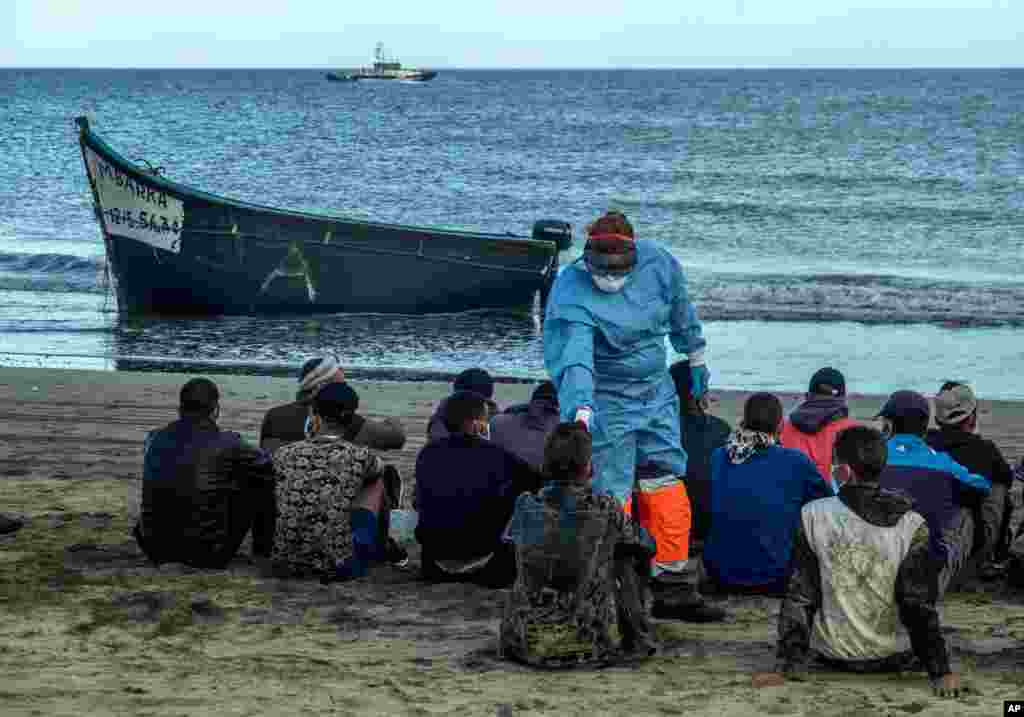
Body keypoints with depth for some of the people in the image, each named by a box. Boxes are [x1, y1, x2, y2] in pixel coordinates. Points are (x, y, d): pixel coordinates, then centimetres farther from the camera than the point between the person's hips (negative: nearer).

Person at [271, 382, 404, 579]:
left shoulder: (283, 454, -4)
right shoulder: (359, 457, -9)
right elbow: (378, 469, 17)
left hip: (285, 564, 3)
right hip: (339, 567, -3)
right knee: (379, 478, 18)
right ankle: (381, 547, 44)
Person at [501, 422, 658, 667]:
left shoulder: (525, 506, -4)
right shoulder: (605, 509, -11)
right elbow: (647, 546, 7)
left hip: (528, 644, 2)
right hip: (592, 641, -2)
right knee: (628, 558, 20)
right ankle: (634, 636, 35)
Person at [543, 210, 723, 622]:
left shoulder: (658, 264, -8)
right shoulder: (571, 297, -25)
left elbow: (680, 310, 13)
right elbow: (572, 359, -39)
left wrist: (695, 358, 24)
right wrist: (581, 408, -55)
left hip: (656, 395, 6)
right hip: (604, 404, -6)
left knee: (668, 493, 8)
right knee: (610, 500, -7)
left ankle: (673, 589, 17)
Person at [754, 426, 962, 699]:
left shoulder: (813, 516, -12)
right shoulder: (910, 525, -13)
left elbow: (800, 596, -8)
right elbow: (919, 605, -13)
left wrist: (784, 667, -4)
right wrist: (940, 671, -7)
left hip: (834, 654, 0)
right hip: (895, 657, 0)